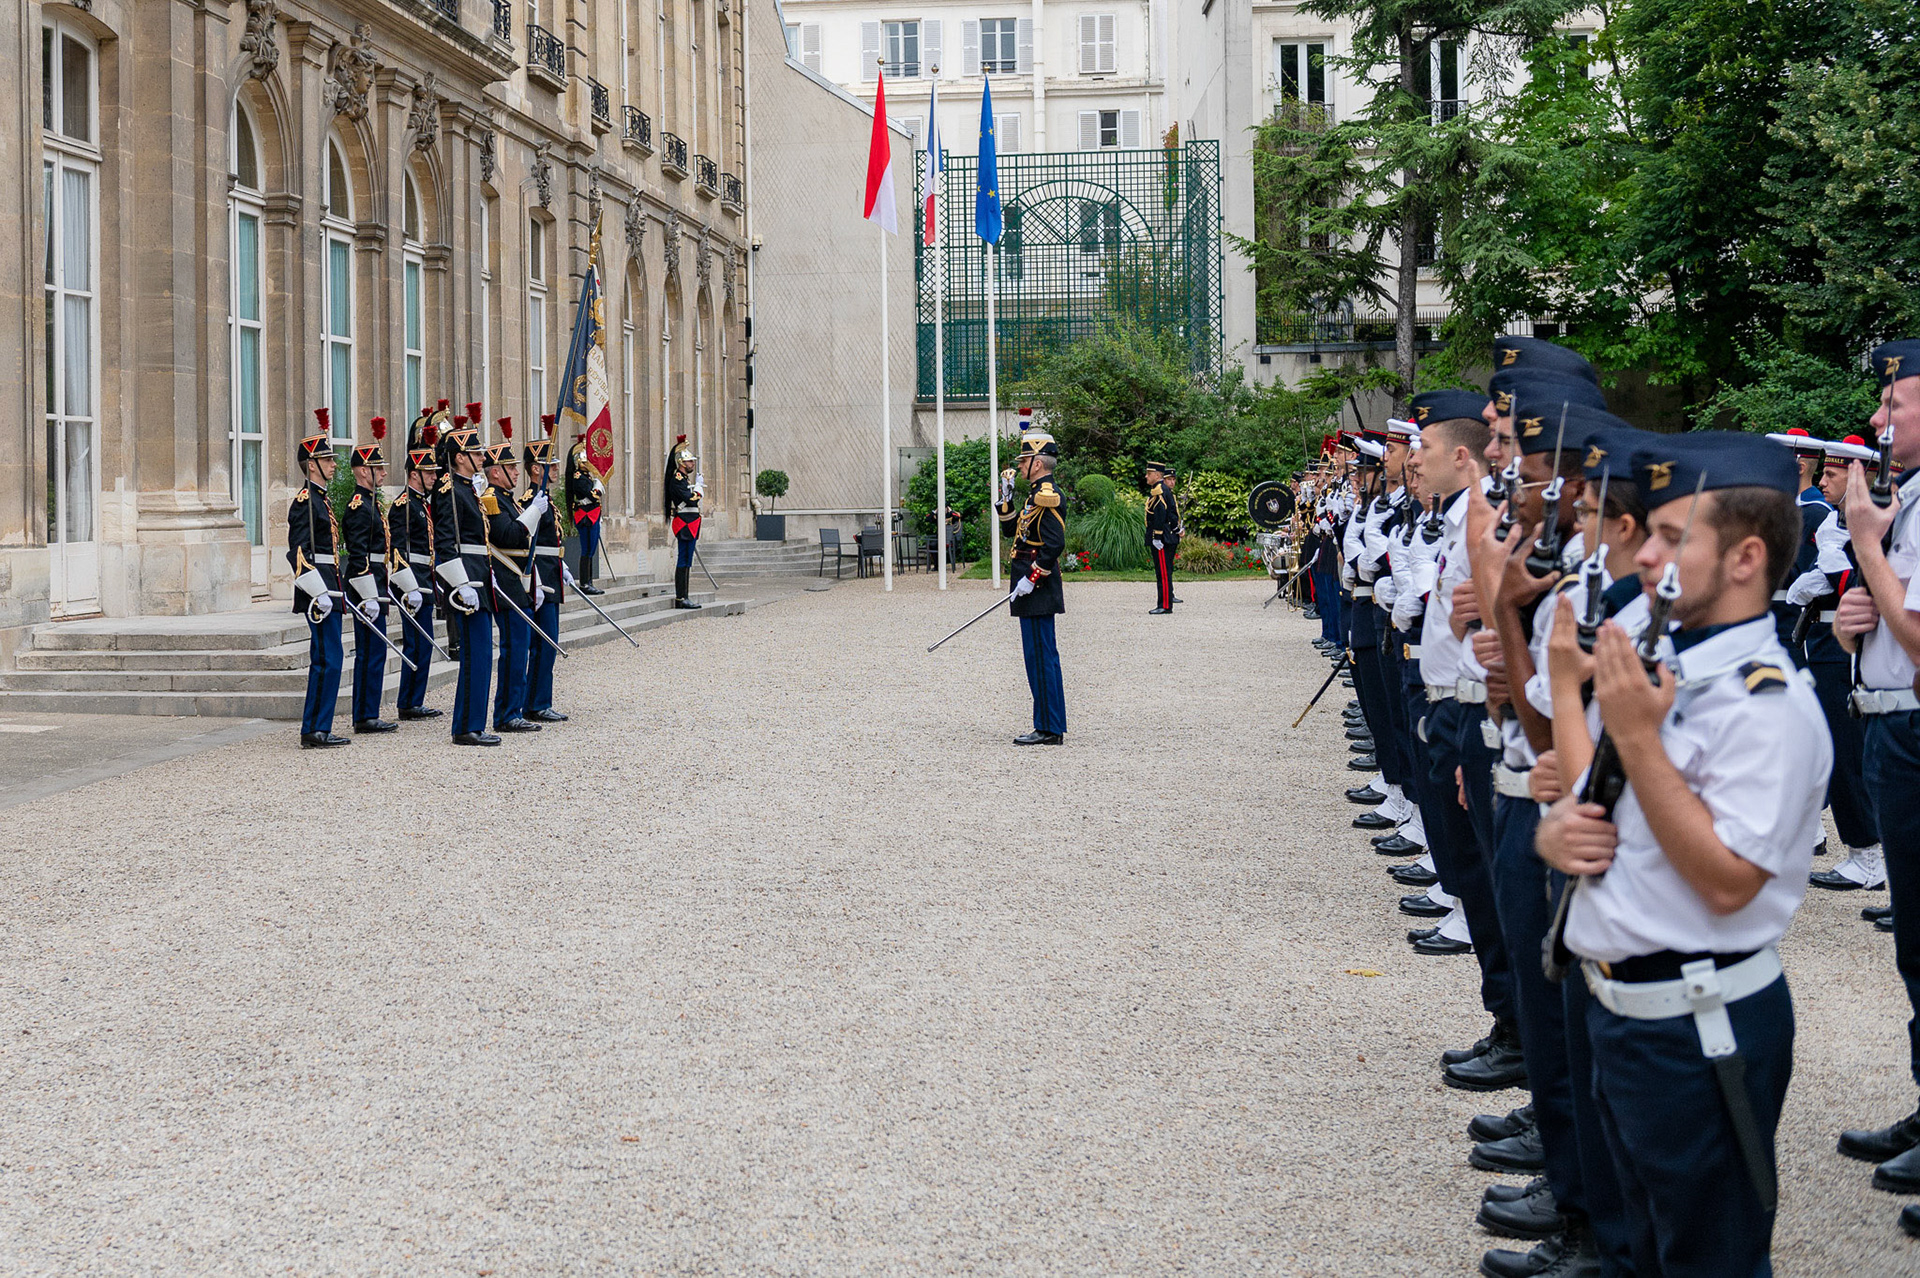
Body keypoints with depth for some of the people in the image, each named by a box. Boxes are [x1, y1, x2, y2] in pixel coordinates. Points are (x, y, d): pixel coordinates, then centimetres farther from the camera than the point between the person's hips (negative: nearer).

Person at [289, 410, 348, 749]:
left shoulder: (321, 499, 18)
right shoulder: (305, 500, -12)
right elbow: (298, 552, -20)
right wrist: (319, 592, -24)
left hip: (328, 589, 10)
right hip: (318, 588, -10)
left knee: (324, 660, 11)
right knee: (327, 660, -9)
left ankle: (317, 731, 14)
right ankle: (314, 731, -6)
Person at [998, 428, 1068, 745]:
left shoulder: (1046, 494, -15)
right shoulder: (1039, 493, 17)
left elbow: (1055, 543, -23)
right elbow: (1011, 531, 24)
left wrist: (1032, 579, -21)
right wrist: (1005, 498, 13)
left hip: (1037, 589, -11)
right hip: (1036, 591, 11)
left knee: (1040, 656, -7)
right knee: (1041, 656, 13)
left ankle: (1048, 729, -4)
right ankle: (1049, 726, 17)